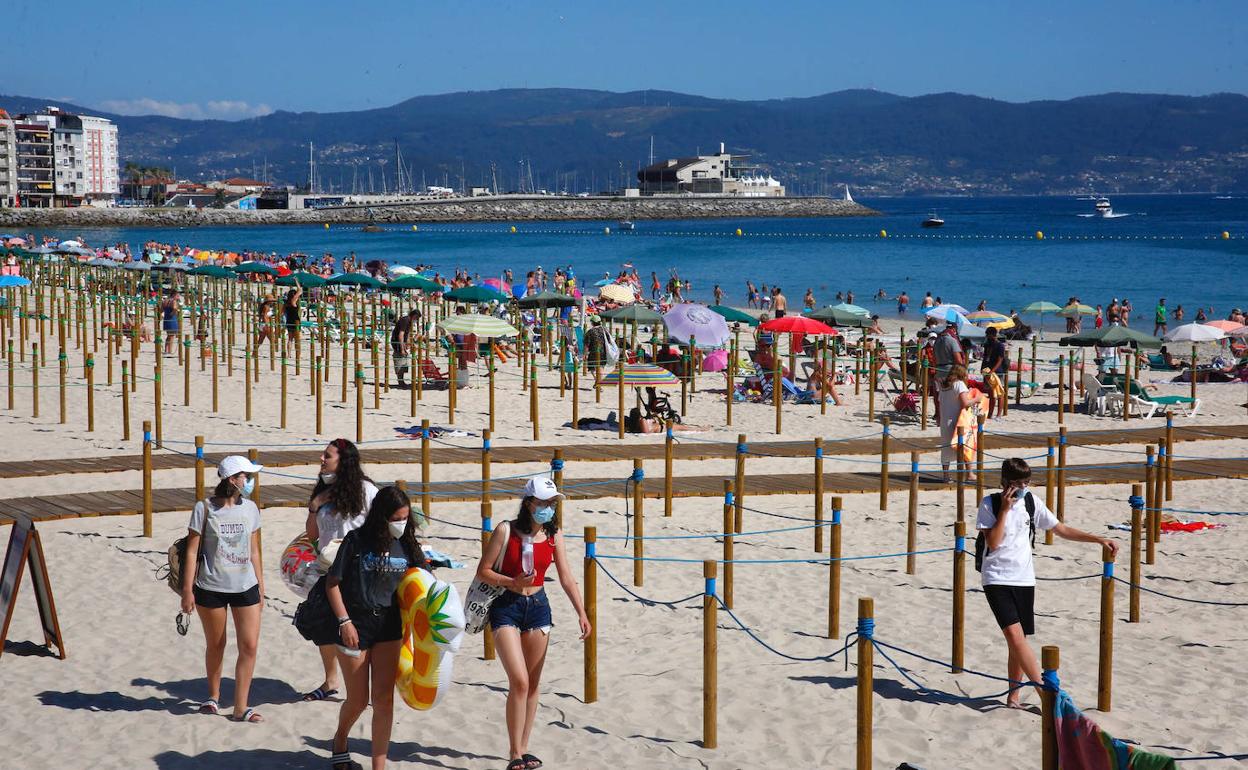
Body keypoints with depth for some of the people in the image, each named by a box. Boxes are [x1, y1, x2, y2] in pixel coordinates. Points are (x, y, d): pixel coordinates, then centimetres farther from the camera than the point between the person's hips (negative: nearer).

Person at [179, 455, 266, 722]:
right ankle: (213, 696, 33)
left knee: (249, 645, -6)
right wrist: (187, 590, -7)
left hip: (246, 587, 3)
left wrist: (261, 587, 11)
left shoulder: (250, 509, 4)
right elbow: (192, 550, -5)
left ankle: (241, 707, 1)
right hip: (211, 587, -3)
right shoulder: (204, 509, -7)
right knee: (216, 645, 11)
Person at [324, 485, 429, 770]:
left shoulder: (408, 545, 2)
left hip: (389, 627, 3)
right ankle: (340, 742, 38)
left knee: (384, 699, -2)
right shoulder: (357, 540, -9)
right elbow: (332, 583, -5)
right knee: (358, 699, 6)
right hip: (355, 625, -3)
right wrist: (345, 622, -11)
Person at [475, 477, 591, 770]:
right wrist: (513, 582, -22)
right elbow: (482, 572, -8)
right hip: (505, 607, -5)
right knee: (519, 681, -14)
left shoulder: (554, 534, 1)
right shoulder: (506, 531, -10)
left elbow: (566, 578, 3)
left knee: (533, 683, 9)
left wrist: (581, 613, -5)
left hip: (538, 607, 5)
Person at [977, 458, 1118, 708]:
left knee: (1017, 640, 6)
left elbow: (1061, 530, 10)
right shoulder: (990, 504, -7)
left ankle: (1013, 696, 17)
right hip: (996, 579, -4)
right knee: (1015, 634, -19)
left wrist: (1098, 539, 4)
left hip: (1024, 579, 4)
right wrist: (1004, 509, -17)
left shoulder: (1032, 502, 5)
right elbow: (993, 543, -15)